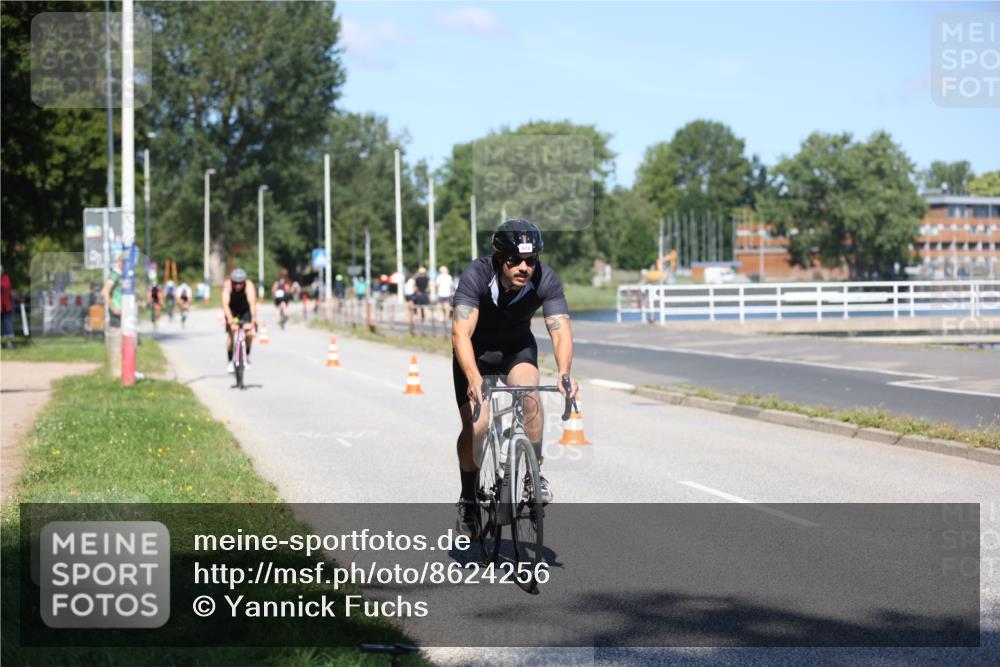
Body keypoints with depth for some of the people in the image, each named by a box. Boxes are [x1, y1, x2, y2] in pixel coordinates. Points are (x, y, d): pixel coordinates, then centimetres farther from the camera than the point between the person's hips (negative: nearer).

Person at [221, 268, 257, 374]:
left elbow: (252, 302, -44)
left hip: (245, 310, 0)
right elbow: (225, 304, -39)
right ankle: (230, 361, -5)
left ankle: (247, 354, 7)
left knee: (249, 333, -19)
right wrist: (230, 321, -51)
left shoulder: (249, 285, -32)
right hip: (232, 310, 0)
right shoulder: (227, 285, -31)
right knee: (230, 333, -18)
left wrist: (253, 319, -58)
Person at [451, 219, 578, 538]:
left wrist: (564, 372, -52)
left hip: (517, 346, 1)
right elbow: (461, 332, -41)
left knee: (528, 389, -30)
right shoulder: (477, 275, -33)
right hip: (477, 349, -1)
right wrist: (474, 379, -57)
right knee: (475, 426, -12)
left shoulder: (546, 279, -27)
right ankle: (468, 500, 10)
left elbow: (560, 331, -33)